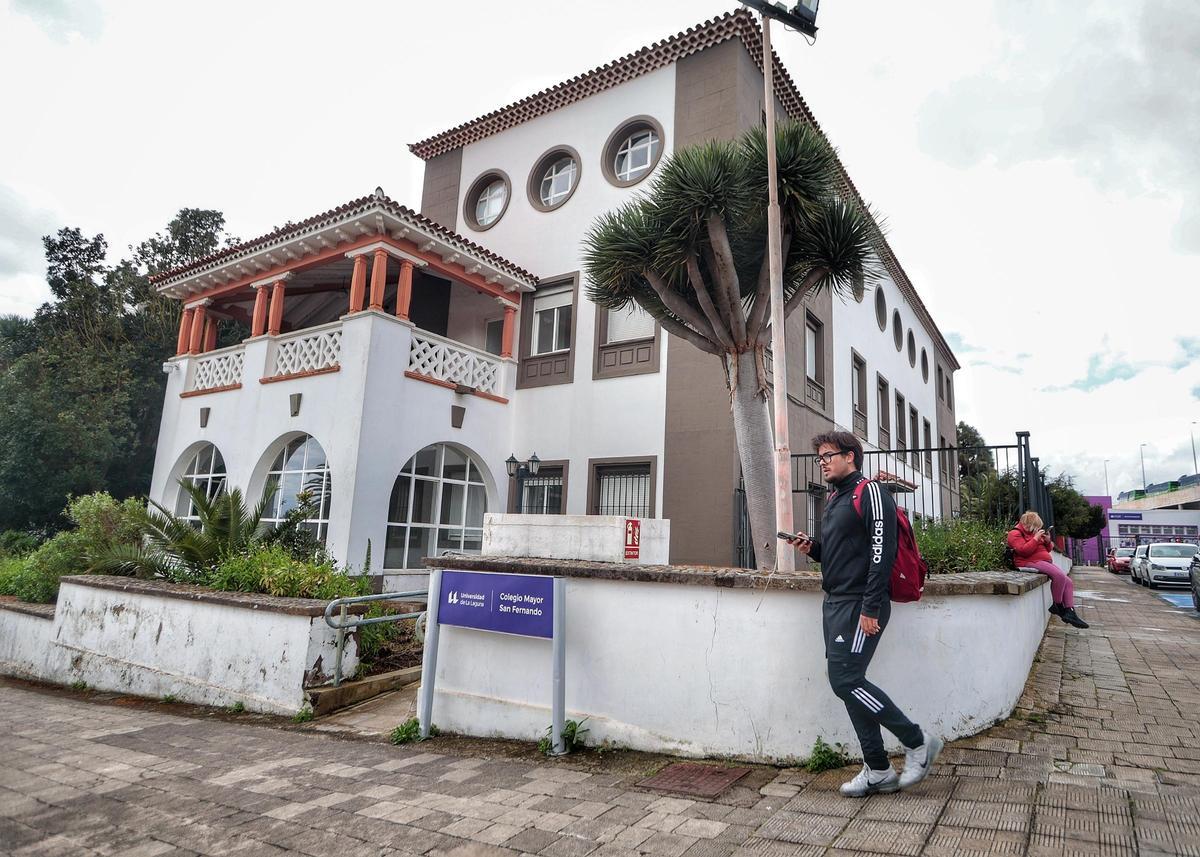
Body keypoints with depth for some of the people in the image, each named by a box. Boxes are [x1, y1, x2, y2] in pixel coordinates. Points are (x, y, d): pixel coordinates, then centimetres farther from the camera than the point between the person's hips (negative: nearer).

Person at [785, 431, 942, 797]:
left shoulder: (869, 492, -9)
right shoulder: (833, 498, 18)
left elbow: (882, 552, -18)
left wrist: (870, 607, -23)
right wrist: (812, 548, 6)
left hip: (860, 605, -9)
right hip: (834, 603, 9)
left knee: (845, 680, -12)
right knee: (848, 683, 9)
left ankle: (918, 742, 7)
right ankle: (878, 771, 19)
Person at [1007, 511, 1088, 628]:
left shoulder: (1032, 532, 22)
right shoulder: (1015, 534, -6)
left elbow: (1046, 550, 28)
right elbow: (1024, 550, -21)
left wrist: (1047, 541, 6)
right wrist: (1036, 538, -17)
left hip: (1045, 562, 10)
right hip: (1030, 563, -10)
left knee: (1068, 581, -4)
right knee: (1060, 575, -29)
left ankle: (1070, 612, -8)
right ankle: (1057, 605, -15)